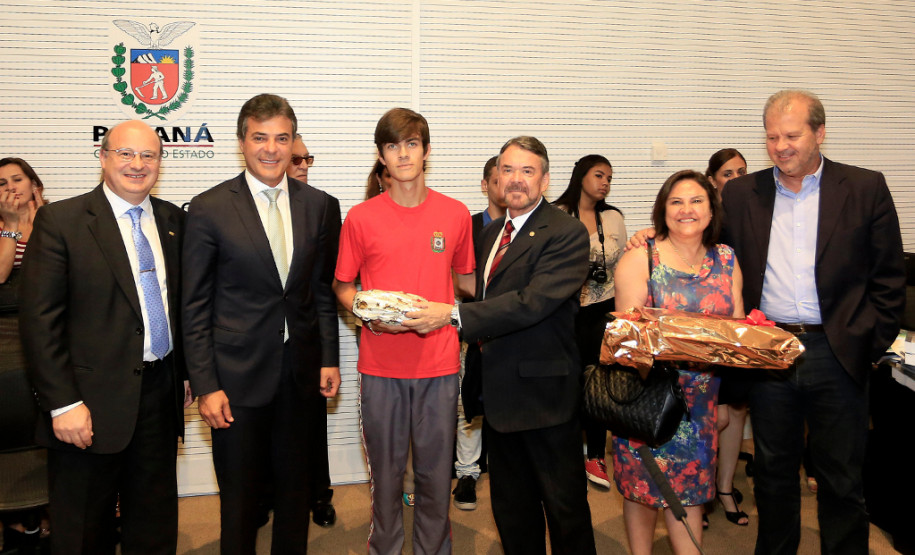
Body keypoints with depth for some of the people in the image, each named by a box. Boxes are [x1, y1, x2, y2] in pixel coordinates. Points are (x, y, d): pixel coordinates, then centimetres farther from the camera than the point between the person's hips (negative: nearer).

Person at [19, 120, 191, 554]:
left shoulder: (172, 219, 7)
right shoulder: (60, 220, -7)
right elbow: (39, 319, -11)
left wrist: (185, 373, 11)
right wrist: (62, 403, -15)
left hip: (160, 392, 4)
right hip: (93, 403, -4)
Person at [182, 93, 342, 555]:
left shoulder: (320, 206, 3)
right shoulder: (208, 209, -6)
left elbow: (323, 290, 9)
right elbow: (195, 306, -5)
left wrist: (329, 358, 4)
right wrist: (205, 385, -9)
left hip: (300, 375, 3)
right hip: (237, 376, -3)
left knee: (294, 487, 17)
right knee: (239, 495, 11)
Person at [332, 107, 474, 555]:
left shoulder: (456, 214, 4)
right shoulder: (360, 218, 0)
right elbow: (342, 286, 8)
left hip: (440, 362, 1)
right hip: (380, 365, -1)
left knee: (436, 471, 10)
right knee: (386, 471, 11)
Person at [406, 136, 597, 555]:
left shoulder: (567, 233, -14)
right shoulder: (491, 232, 12)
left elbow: (532, 302, -26)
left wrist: (455, 315, -26)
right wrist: (479, 334, 3)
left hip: (544, 392, -7)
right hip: (499, 391, 8)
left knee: (564, 505, 7)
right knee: (510, 506, 20)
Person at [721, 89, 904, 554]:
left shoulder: (866, 188, 0)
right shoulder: (741, 194, 5)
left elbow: (888, 279, 1)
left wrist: (871, 343, -4)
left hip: (837, 354, -1)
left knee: (842, 480, 10)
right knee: (773, 472, 16)